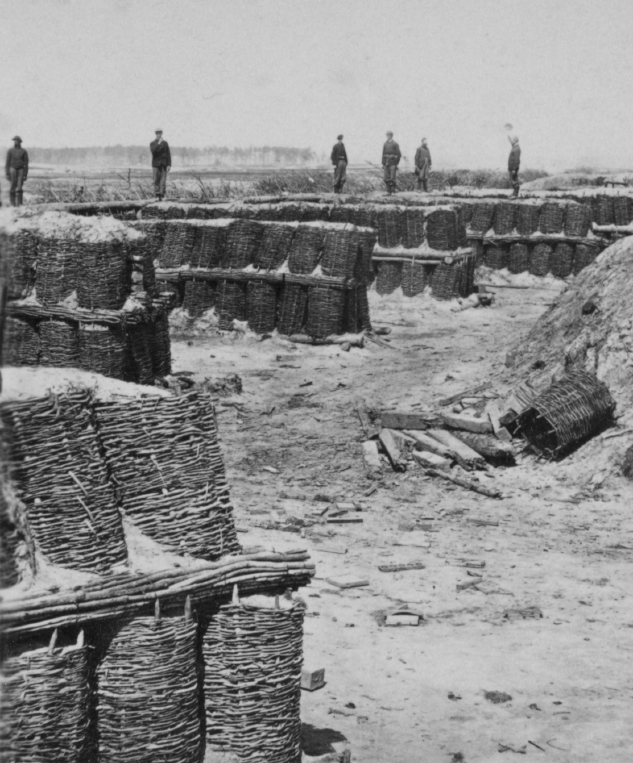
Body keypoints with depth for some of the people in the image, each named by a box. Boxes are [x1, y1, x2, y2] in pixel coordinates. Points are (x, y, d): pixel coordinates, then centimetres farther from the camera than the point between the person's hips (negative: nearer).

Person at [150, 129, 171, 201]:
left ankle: (161, 195, -7)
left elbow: (168, 154, 6)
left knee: (163, 180, -7)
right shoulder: (152, 143, 7)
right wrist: (158, 144, -16)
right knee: (156, 180, -4)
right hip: (156, 164, 0)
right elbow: (153, 151, -12)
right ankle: (157, 195, -2)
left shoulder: (165, 143, 9)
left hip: (164, 164, 0)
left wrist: (169, 165, -2)